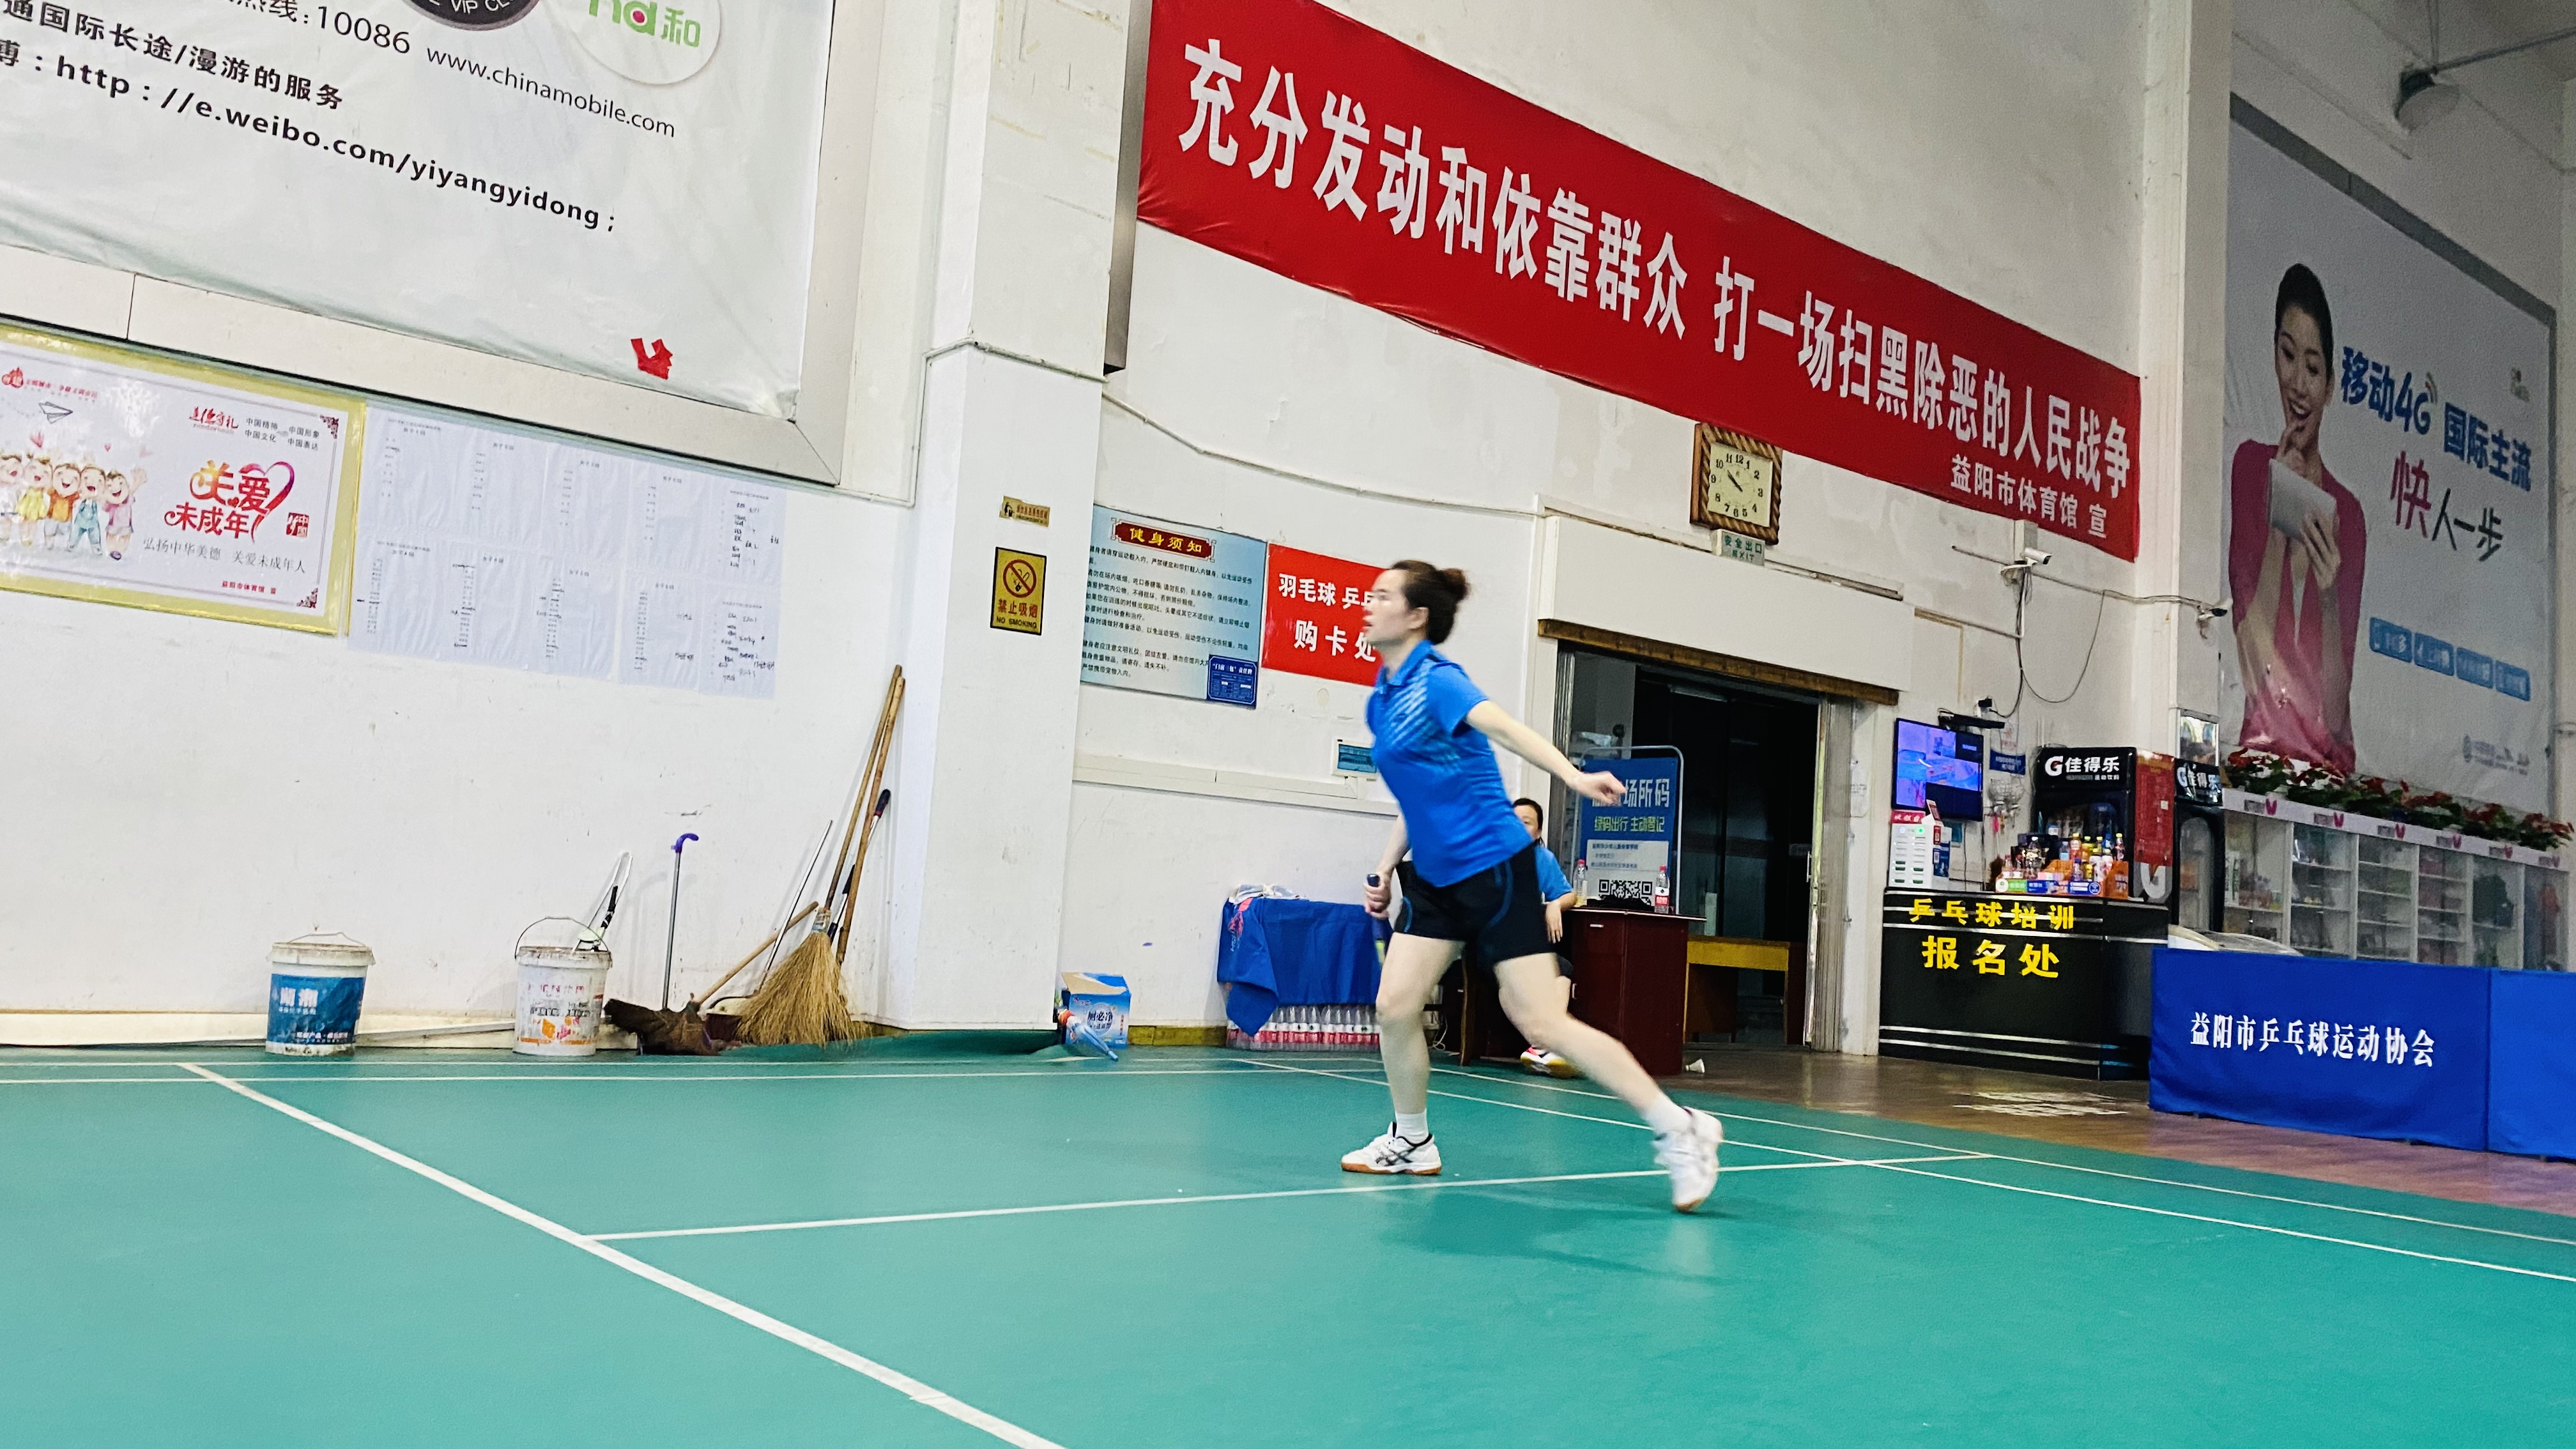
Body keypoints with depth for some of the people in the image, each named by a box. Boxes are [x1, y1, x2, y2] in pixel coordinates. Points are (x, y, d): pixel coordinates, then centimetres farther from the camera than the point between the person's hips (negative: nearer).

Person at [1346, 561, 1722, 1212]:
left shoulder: (1436, 680, -14)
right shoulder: (1381, 700, 12)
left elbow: (1503, 727, -33)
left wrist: (1573, 775, -48)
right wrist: (1387, 865, 18)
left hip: (1493, 864, -8)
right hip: (1434, 877, 8)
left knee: (1541, 1019, -10)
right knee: (1394, 1006, 1)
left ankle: (1679, 1129, 0)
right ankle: (1411, 1141, 22)